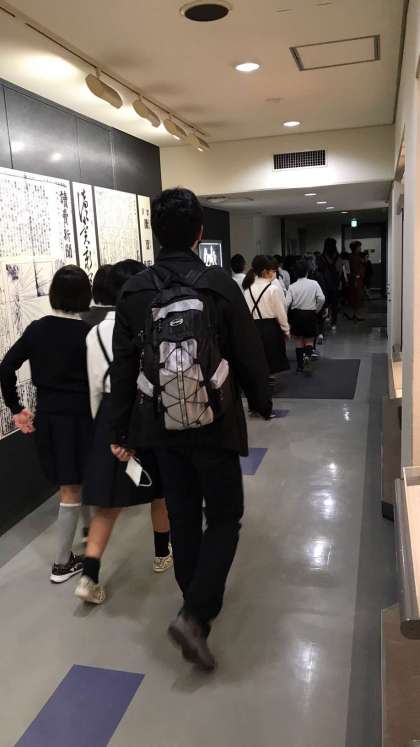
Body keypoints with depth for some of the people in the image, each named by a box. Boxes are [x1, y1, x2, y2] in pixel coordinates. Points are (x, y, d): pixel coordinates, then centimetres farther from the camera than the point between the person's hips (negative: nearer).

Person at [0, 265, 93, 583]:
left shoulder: (36, 328, -1)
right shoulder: (87, 333, -13)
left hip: (46, 414, 5)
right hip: (79, 415, -5)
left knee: (68, 483, 21)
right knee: (71, 490, 6)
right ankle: (62, 563, 16)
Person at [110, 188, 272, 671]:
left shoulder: (133, 291, -3)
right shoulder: (220, 285, -13)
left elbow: (123, 368, -1)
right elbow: (249, 355, -6)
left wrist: (121, 432, 8)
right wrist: (262, 404, 11)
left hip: (161, 424, 4)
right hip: (214, 423, -4)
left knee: (183, 516, 18)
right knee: (224, 517, 10)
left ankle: (200, 600, 35)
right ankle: (195, 614, -1)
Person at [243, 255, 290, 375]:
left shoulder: (248, 288, 4)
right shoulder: (273, 289, -12)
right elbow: (281, 312, -7)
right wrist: (286, 330, 6)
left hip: (253, 327, 5)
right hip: (271, 328, -5)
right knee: (272, 364, 4)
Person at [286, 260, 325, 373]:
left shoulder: (292, 287, -7)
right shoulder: (314, 284, -7)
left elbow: (287, 303, -14)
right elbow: (321, 299, -14)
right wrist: (317, 309, 3)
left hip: (296, 314, 1)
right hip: (310, 314, 0)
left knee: (299, 340, 14)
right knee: (309, 340, 11)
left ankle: (300, 365, 16)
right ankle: (307, 357, -18)